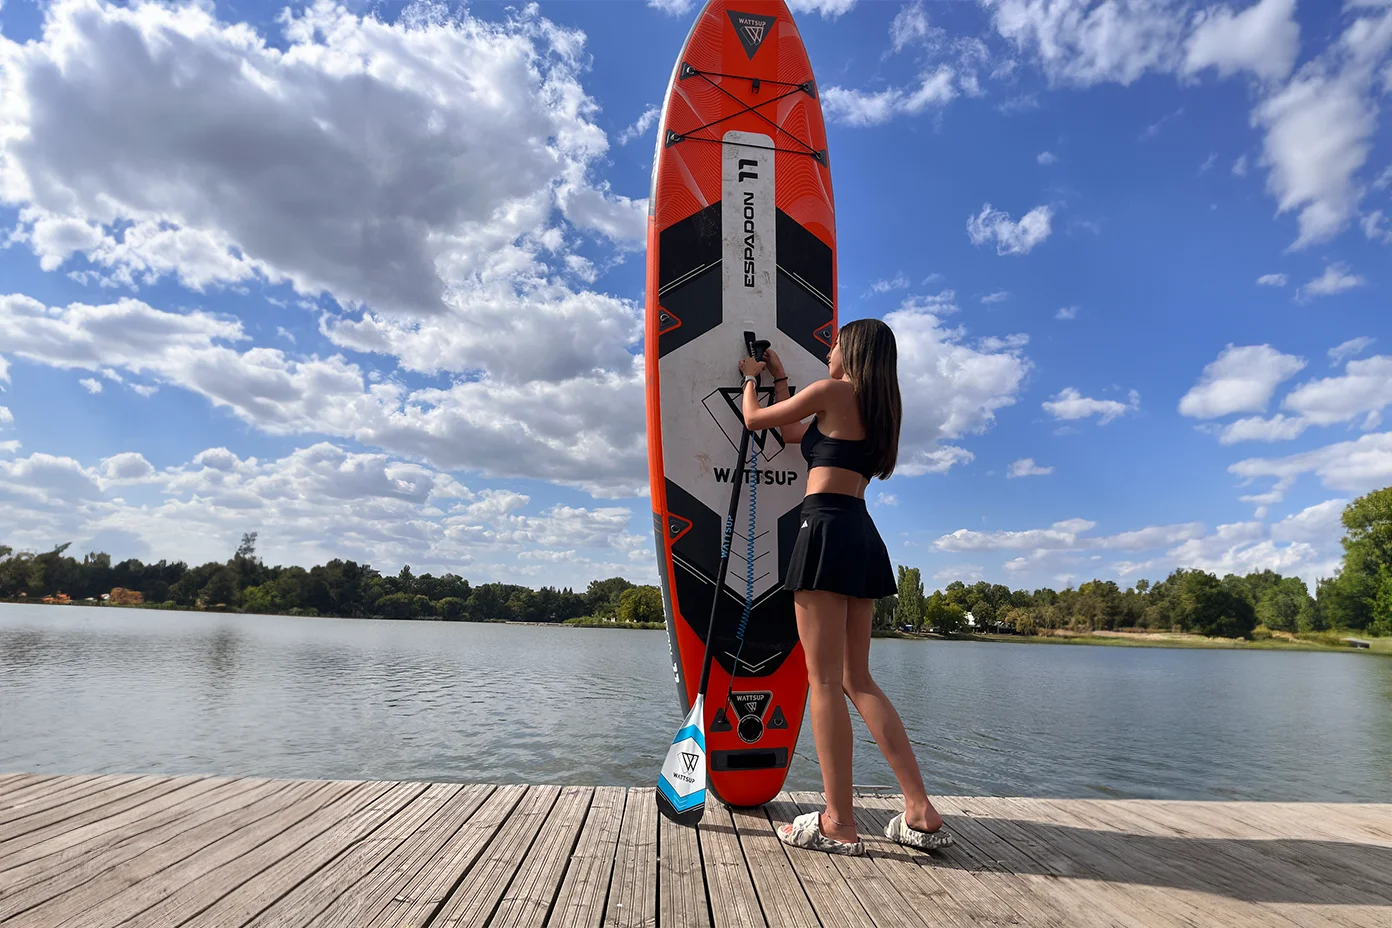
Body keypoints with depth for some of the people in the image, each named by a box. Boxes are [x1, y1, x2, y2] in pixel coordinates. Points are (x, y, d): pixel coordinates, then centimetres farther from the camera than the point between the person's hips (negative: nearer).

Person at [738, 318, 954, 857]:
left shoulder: (833, 391, -1)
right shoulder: (877, 407, 24)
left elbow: (754, 419, 7)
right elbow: (794, 433, 31)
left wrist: (751, 378, 27)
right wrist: (779, 377, 41)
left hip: (828, 528, -9)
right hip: (863, 536, 9)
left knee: (824, 679, -6)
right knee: (858, 679, 9)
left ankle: (838, 824, -1)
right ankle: (921, 814, 7)